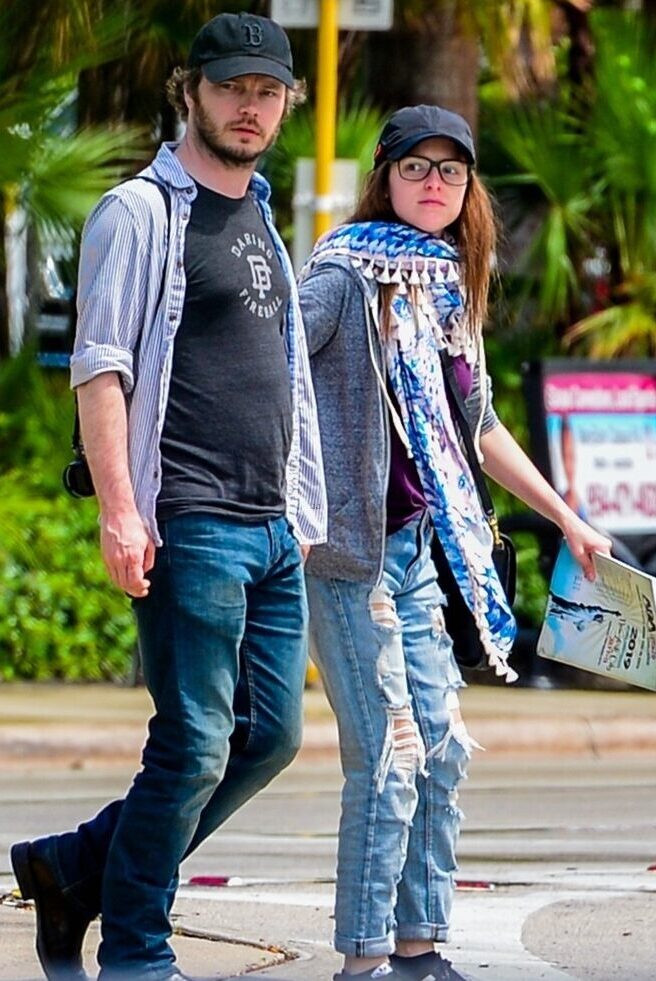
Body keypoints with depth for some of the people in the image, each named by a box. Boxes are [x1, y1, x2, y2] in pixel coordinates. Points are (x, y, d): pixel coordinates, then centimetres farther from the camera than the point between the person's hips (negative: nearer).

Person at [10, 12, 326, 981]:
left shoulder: (259, 221, 21)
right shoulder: (143, 212, -4)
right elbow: (100, 365, -11)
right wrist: (119, 508, -20)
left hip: (273, 531, 8)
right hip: (191, 526, -8)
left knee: (271, 735, 8)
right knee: (194, 746, -8)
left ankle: (75, 867, 17)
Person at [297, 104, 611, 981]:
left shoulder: (447, 290, 14)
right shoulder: (349, 274, -9)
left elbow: (477, 427, 25)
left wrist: (567, 519, 28)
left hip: (412, 546, 8)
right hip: (345, 546, -8)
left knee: (443, 746, 9)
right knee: (390, 753, -9)